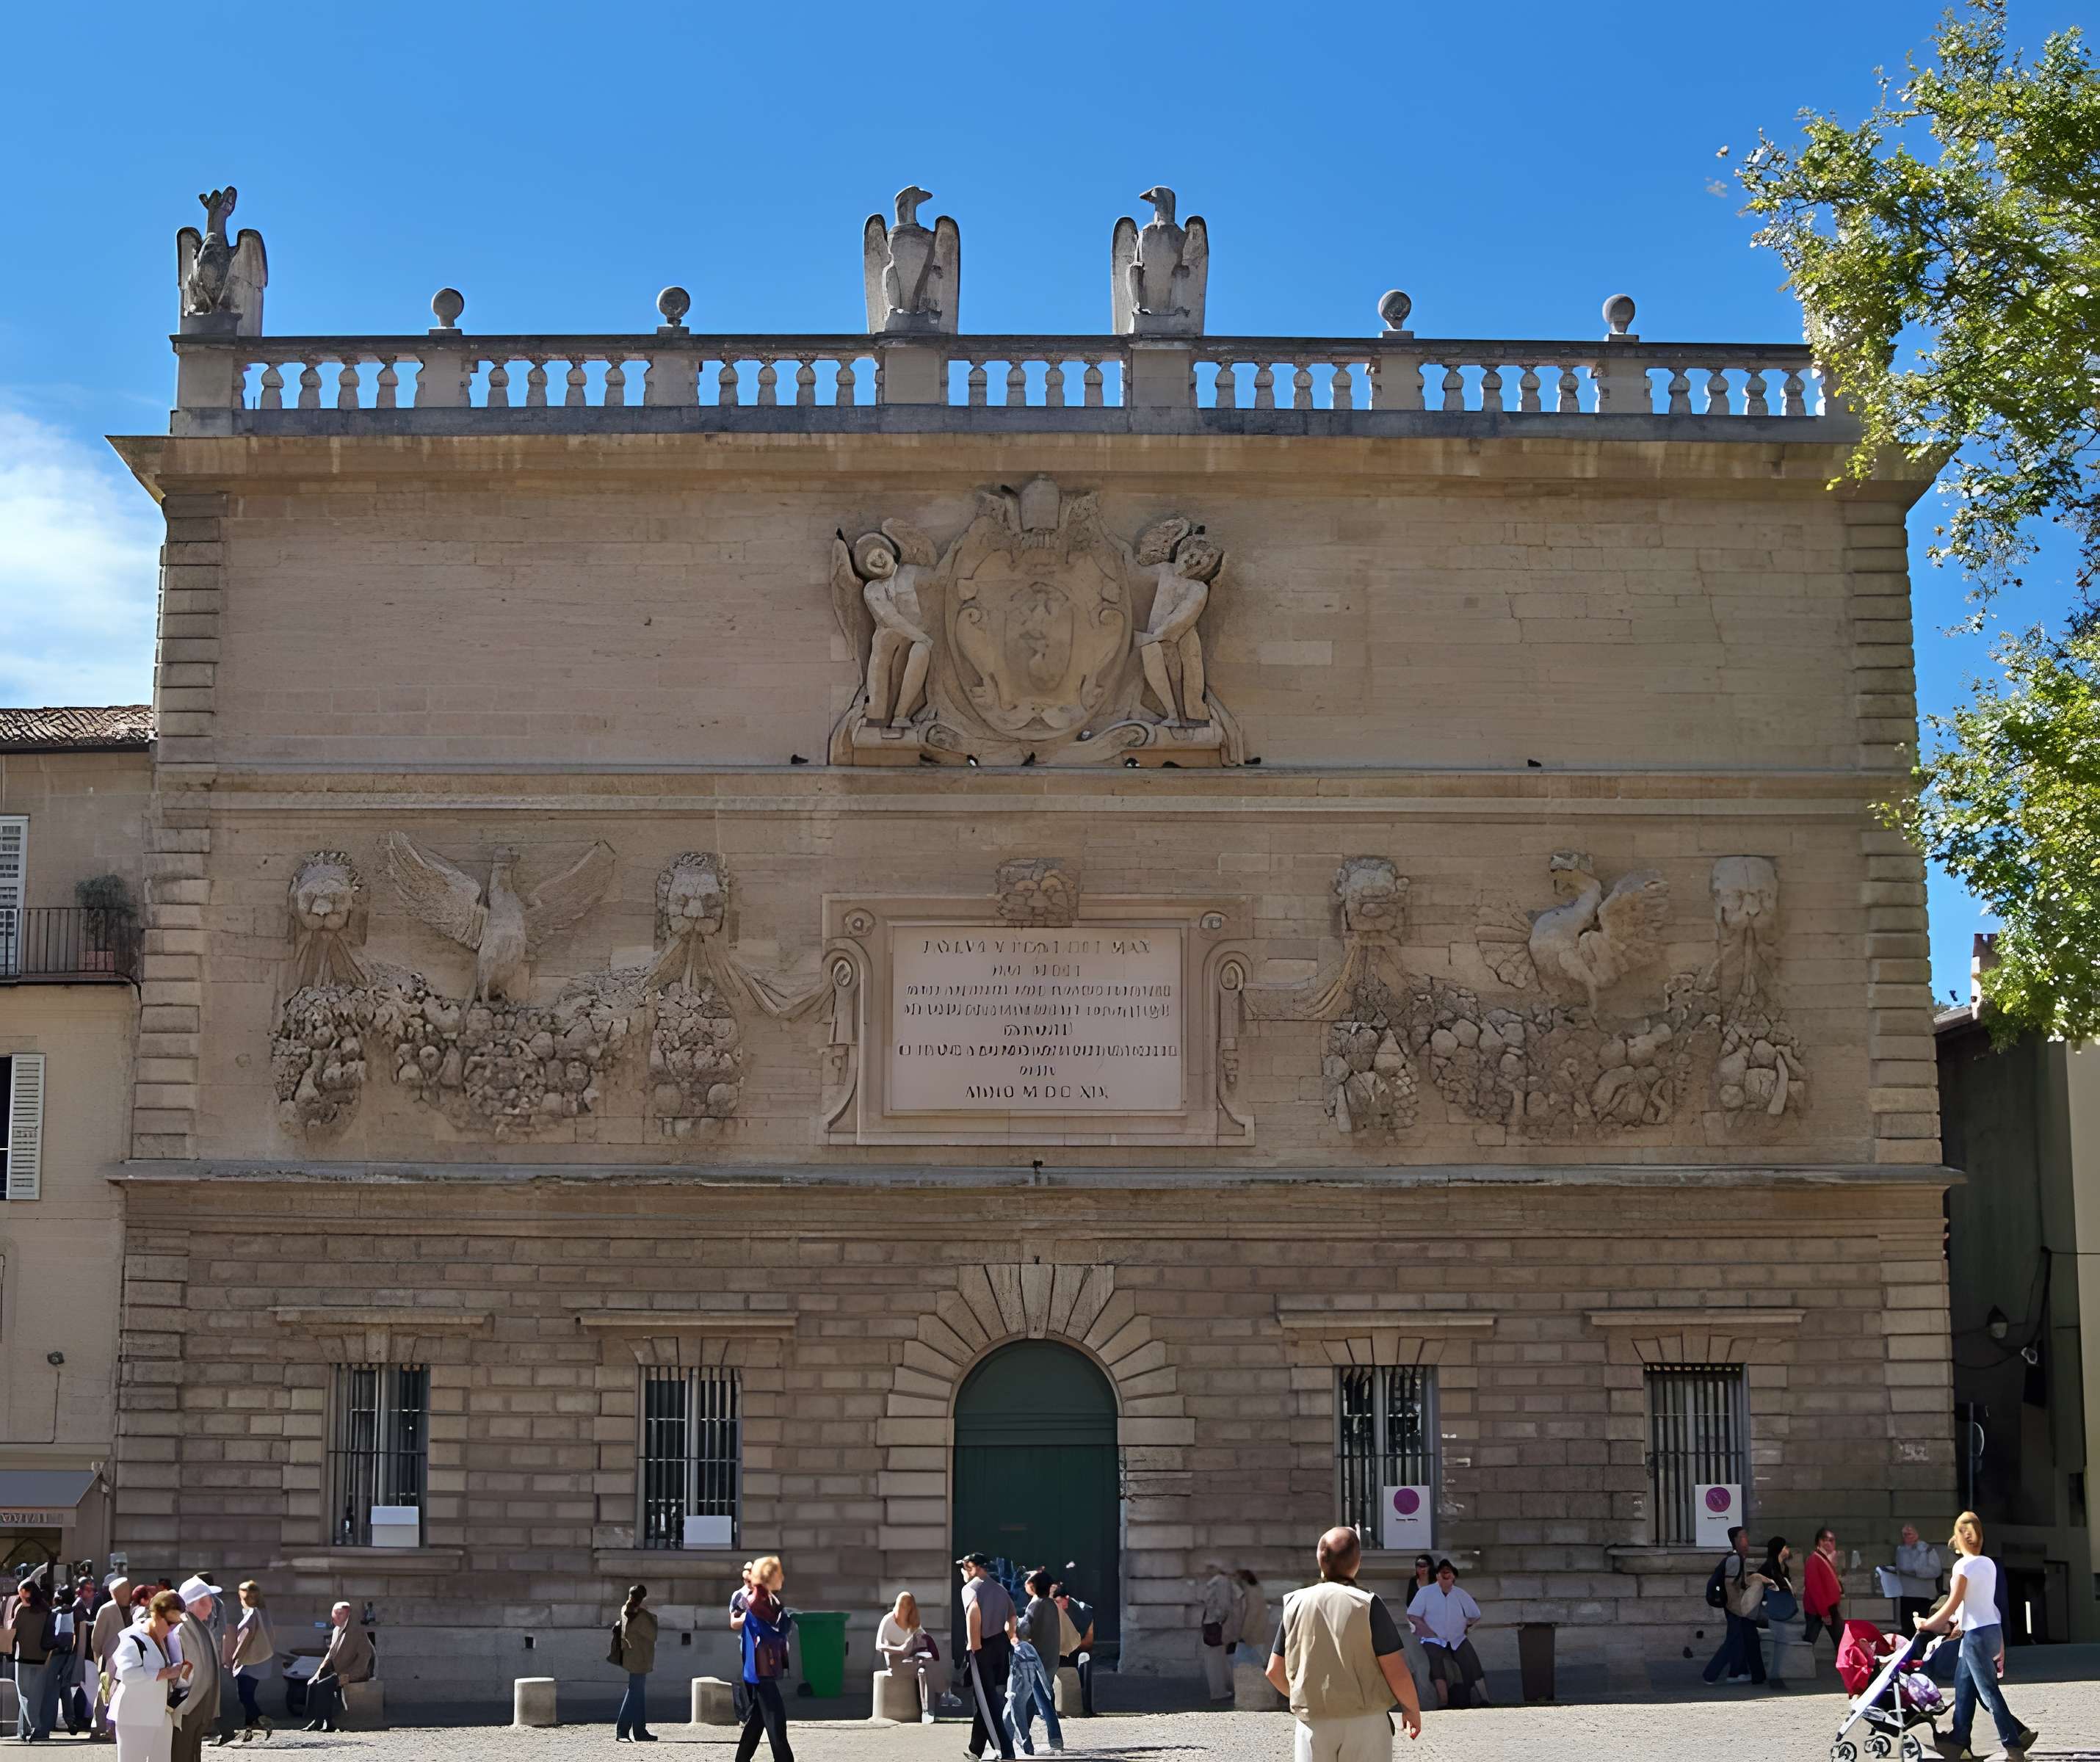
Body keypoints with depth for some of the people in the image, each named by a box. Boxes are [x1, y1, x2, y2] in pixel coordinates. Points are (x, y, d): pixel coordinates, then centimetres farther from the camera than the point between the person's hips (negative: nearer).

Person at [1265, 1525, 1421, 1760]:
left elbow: (1274, 1671, 5)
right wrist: (1412, 1709, 7)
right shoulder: (1367, 1605, -10)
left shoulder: (1296, 1604, 1)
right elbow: (1395, 1671, -10)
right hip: (1365, 1722, -2)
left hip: (1313, 1723, 2)